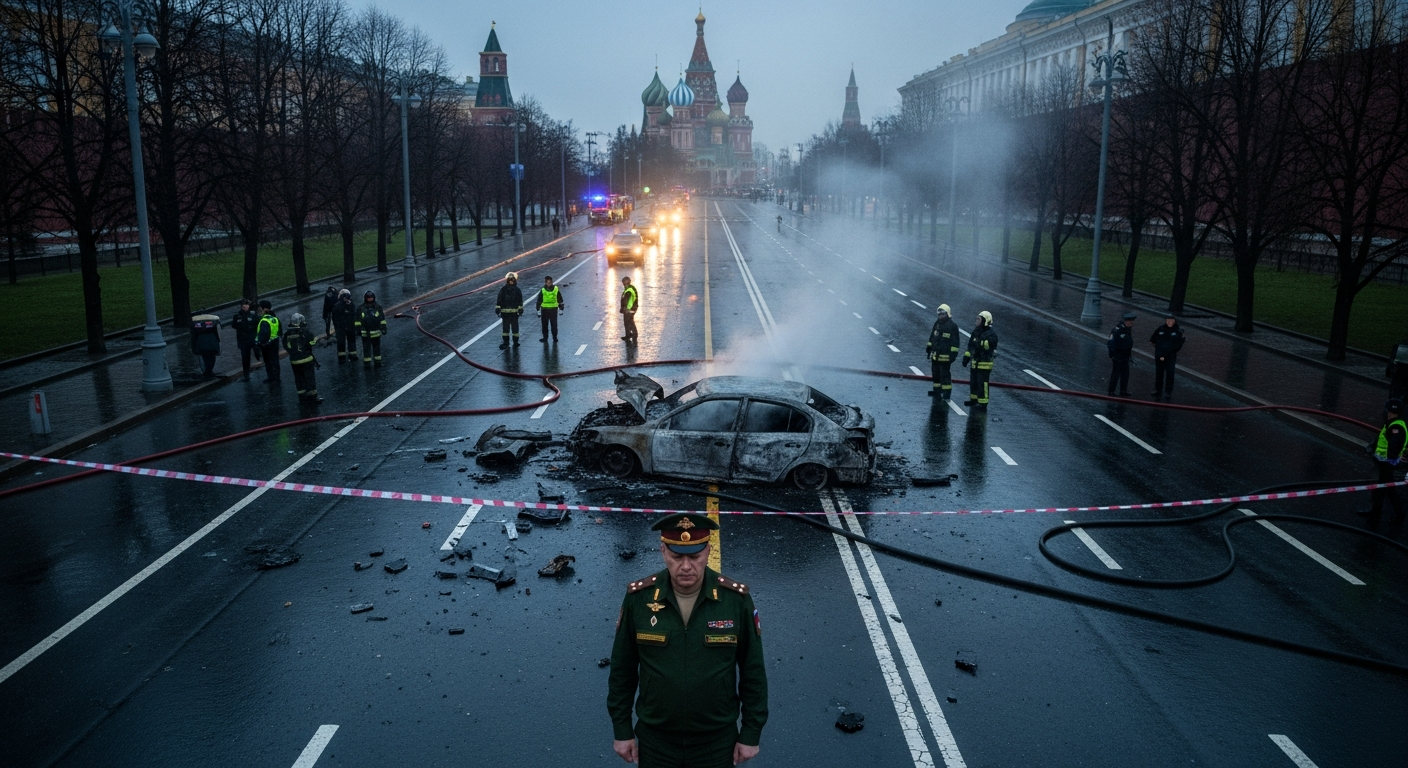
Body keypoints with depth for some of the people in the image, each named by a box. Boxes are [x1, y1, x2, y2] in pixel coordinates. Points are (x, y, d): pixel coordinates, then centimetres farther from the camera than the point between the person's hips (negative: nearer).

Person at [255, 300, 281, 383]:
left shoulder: (264, 321, -23)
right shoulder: (275, 318, 4)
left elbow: (263, 334, -29)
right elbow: (279, 331, 12)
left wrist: (260, 343, -21)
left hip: (267, 344, -8)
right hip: (275, 341, 8)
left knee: (268, 361, 5)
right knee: (275, 360, 15)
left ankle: (271, 378, 13)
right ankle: (276, 378, 23)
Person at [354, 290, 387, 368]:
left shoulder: (378, 307, 3)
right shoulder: (361, 308, 0)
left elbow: (382, 319, 8)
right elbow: (357, 320, 5)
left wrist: (383, 328, 5)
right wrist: (358, 328, 1)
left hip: (376, 332, 1)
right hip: (365, 333, -1)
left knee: (377, 348, 10)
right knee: (366, 349, 3)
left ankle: (377, 362, 19)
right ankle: (367, 363, 8)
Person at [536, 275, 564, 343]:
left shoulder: (556, 289, -2)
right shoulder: (543, 291, -3)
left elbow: (560, 300, 8)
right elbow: (539, 301, 1)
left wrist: (561, 308, 9)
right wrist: (538, 310, -1)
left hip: (553, 309, -1)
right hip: (544, 309, 1)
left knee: (554, 325, 3)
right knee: (544, 325, 9)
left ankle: (555, 337, 17)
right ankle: (545, 337, 21)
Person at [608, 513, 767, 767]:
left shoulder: (736, 599, -14)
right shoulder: (638, 597, -13)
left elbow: (753, 672, -5)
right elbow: (622, 669, -2)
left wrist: (751, 734, -2)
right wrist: (622, 730, 2)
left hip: (717, 742, 0)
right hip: (655, 742, 1)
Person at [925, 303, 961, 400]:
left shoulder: (953, 326, -9)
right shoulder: (937, 324, 11)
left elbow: (955, 342, -10)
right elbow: (932, 337, 20)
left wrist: (953, 353, -14)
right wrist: (929, 348, 19)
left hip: (945, 356, -7)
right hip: (935, 355, 7)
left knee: (945, 375, -6)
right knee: (936, 374, 13)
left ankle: (947, 393, -1)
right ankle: (937, 391, 23)